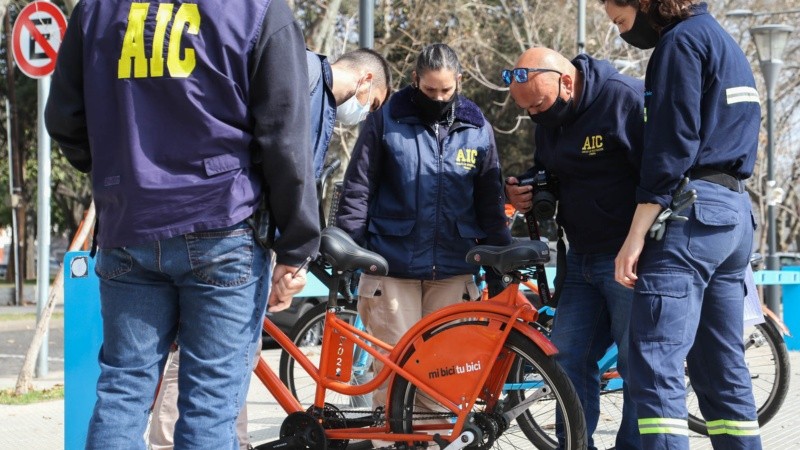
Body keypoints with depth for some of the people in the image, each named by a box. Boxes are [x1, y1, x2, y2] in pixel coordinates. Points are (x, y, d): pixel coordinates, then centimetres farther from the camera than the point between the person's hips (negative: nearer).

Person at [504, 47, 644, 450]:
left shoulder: (627, 99, -17)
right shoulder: (549, 119, 8)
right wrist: (526, 194, 1)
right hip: (582, 259, 8)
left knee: (638, 364, -3)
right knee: (568, 359, 8)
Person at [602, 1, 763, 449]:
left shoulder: (681, 42, -7)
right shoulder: (724, 42, 22)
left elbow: (671, 147, -15)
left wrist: (635, 236, -16)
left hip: (693, 211, -10)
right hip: (737, 211, 10)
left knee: (656, 365, -15)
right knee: (723, 369, 11)